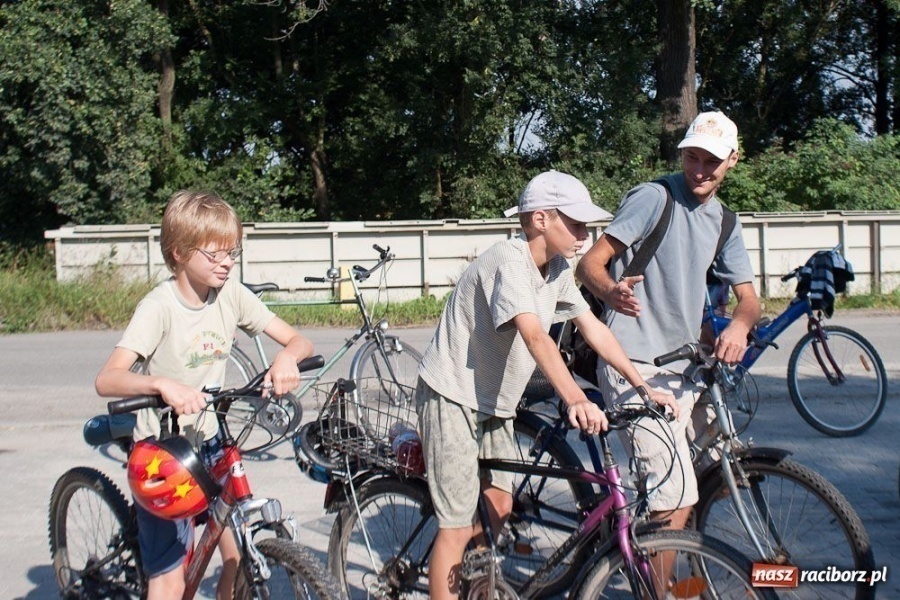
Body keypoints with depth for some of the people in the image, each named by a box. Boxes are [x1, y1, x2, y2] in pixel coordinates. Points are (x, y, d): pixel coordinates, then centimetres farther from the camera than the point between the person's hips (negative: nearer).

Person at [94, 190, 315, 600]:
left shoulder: (231, 294, -5)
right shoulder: (160, 306, -19)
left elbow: (299, 341, -4)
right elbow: (106, 379, -29)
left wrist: (287, 357, -27)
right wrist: (162, 385, -47)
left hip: (210, 443, 5)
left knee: (241, 559, 1)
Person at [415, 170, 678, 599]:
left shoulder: (557, 269, 2)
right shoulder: (509, 260, -25)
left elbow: (593, 329, 4)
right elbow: (535, 336, -38)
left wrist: (644, 387, 1)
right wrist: (575, 400, -49)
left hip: (495, 402, 9)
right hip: (453, 398, -9)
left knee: (499, 510, 15)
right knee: (457, 528, -6)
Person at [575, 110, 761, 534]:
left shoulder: (723, 221, 15)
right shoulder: (653, 197, -8)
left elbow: (748, 297, 10)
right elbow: (589, 264, -14)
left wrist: (739, 325, -15)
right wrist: (611, 291, -38)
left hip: (684, 367, 8)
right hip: (637, 368, -8)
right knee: (676, 498, -16)